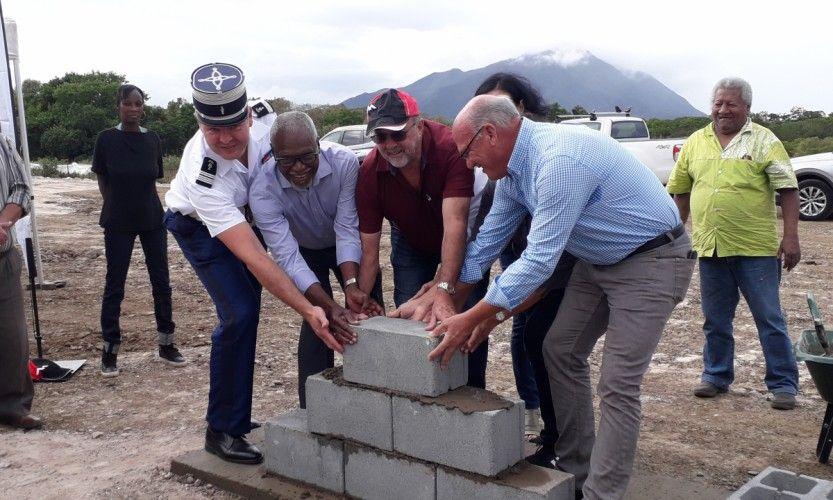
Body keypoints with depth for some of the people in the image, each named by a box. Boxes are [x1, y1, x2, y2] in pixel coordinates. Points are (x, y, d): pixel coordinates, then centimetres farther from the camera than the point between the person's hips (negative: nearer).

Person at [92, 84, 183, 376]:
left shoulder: (152, 140, 0)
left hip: (152, 220, 3)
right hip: (118, 223, -2)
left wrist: (140, 202, 5)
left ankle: (166, 345, 19)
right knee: (114, 285, 3)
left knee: (161, 282, 6)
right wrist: (118, 205, 5)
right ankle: (110, 350, 14)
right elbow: (102, 179, 3)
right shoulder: (106, 139, -7)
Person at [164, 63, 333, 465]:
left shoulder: (260, 128, -27)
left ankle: (236, 416, 20)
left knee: (247, 307, 4)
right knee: (239, 314, -20)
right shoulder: (204, 178, -41)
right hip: (199, 228, -6)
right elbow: (253, 257, -46)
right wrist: (307, 310, -51)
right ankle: (221, 430, -5)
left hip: (241, 215, 6)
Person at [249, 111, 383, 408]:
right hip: (305, 252, -1)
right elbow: (287, 257, -38)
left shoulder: (344, 163, -33)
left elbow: (347, 230, -31)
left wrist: (351, 286, -45)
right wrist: (330, 308, -48)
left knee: (370, 314, -5)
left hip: (348, 247, 1)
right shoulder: (263, 191, -34)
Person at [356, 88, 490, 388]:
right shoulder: (370, 172, -26)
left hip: (461, 243, -2)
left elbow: (454, 224, -45)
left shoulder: (451, 147, -37)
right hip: (410, 244, 3)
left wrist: (443, 290, -53)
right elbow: (369, 250, -21)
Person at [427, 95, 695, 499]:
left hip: (651, 261, -9)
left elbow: (538, 260, -30)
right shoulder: (512, 169, 0)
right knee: (560, 351, 11)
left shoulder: (559, 160, -30)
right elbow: (487, 242, 9)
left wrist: (472, 319, -25)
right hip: (597, 262, 10)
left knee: (617, 385, -10)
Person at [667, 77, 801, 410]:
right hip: (709, 246, 4)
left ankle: (783, 383, 13)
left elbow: (787, 189, -5)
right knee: (715, 320, 14)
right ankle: (716, 376, 28)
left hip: (756, 248, -4)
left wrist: (791, 236, -12)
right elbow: (680, 191, 17)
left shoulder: (764, 141, -1)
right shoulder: (695, 142, 10)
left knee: (770, 319, 2)